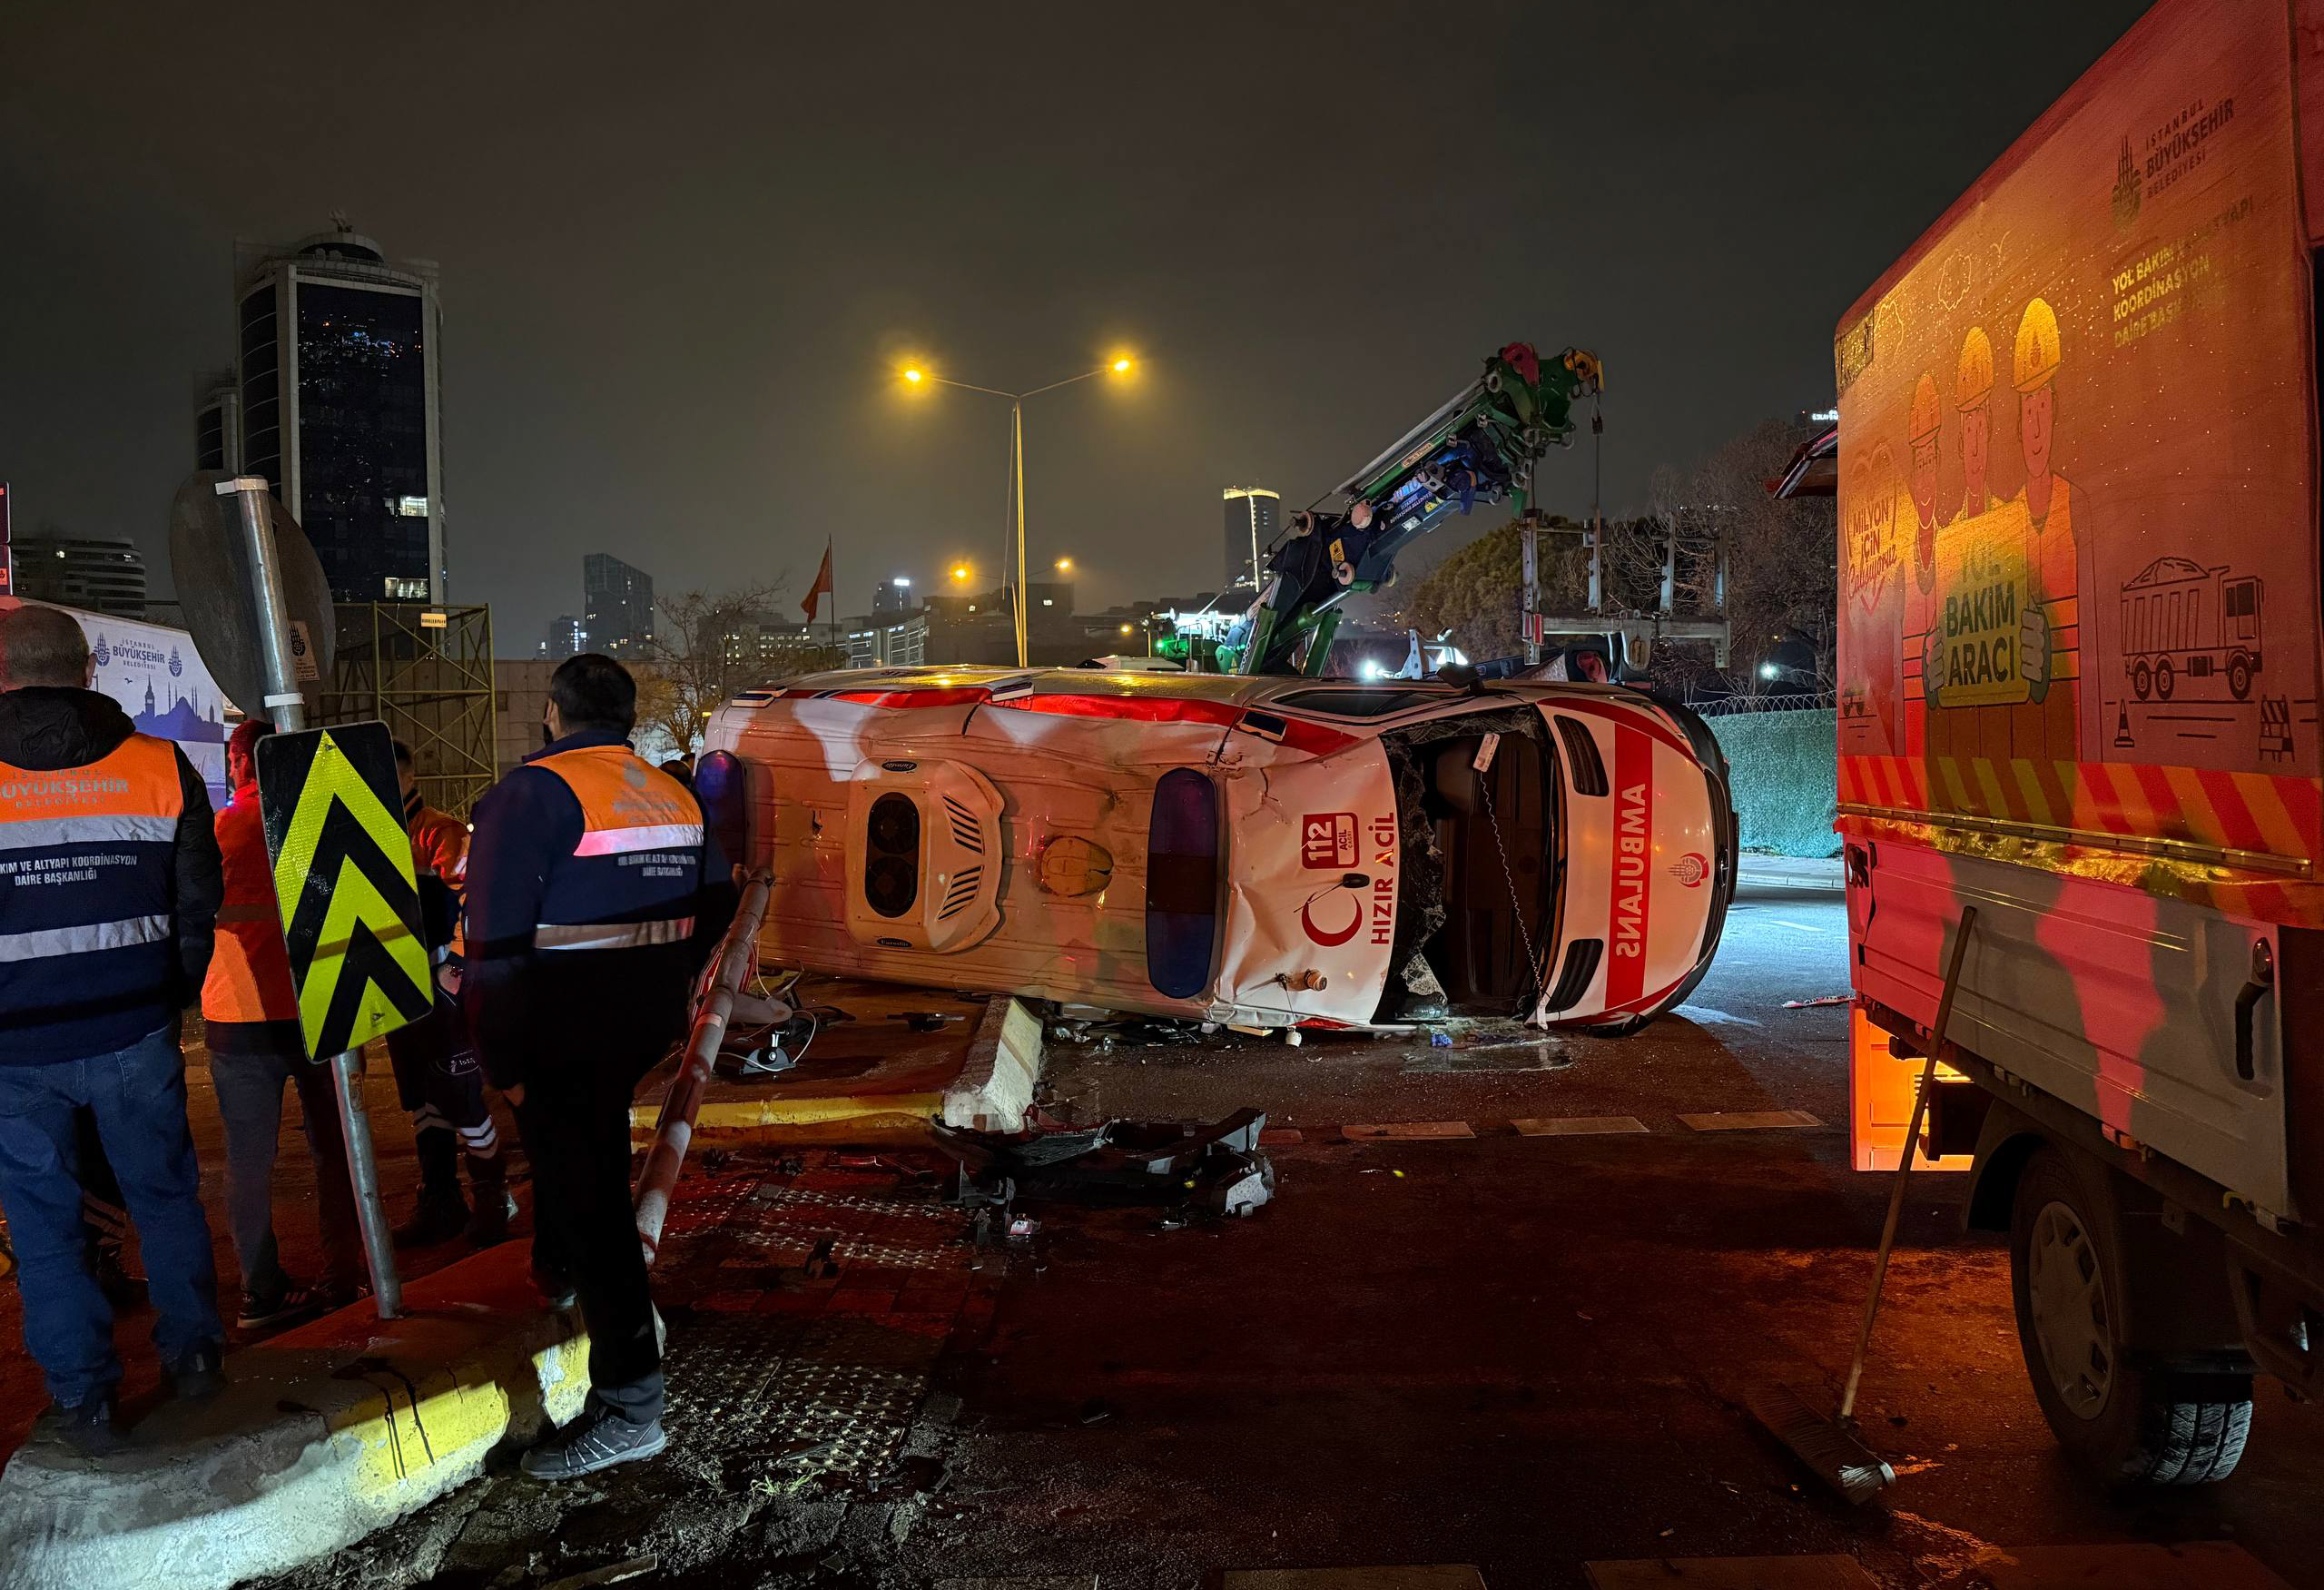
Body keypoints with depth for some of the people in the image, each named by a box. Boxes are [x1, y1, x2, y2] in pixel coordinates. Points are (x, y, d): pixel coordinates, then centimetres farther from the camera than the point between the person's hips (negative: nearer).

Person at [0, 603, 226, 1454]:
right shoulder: (161, 768, -5)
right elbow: (197, 906, 0)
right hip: (134, 1032, 1)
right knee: (165, 1195, 17)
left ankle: (84, 1399, 19)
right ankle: (193, 1354, 28)